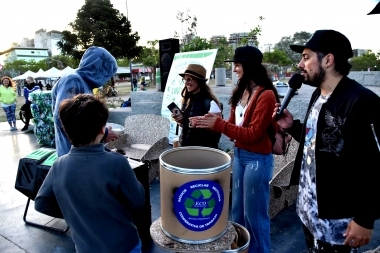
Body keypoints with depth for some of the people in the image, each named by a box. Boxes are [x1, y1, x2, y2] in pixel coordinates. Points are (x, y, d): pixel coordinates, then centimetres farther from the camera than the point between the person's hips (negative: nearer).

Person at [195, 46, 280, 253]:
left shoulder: (266, 95, -18)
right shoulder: (240, 91, 6)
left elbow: (252, 134, -20)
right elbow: (233, 125, 8)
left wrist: (218, 124, -23)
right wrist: (211, 123, -9)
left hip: (257, 159, -8)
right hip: (238, 155, 8)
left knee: (254, 214, 9)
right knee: (237, 210, 21)